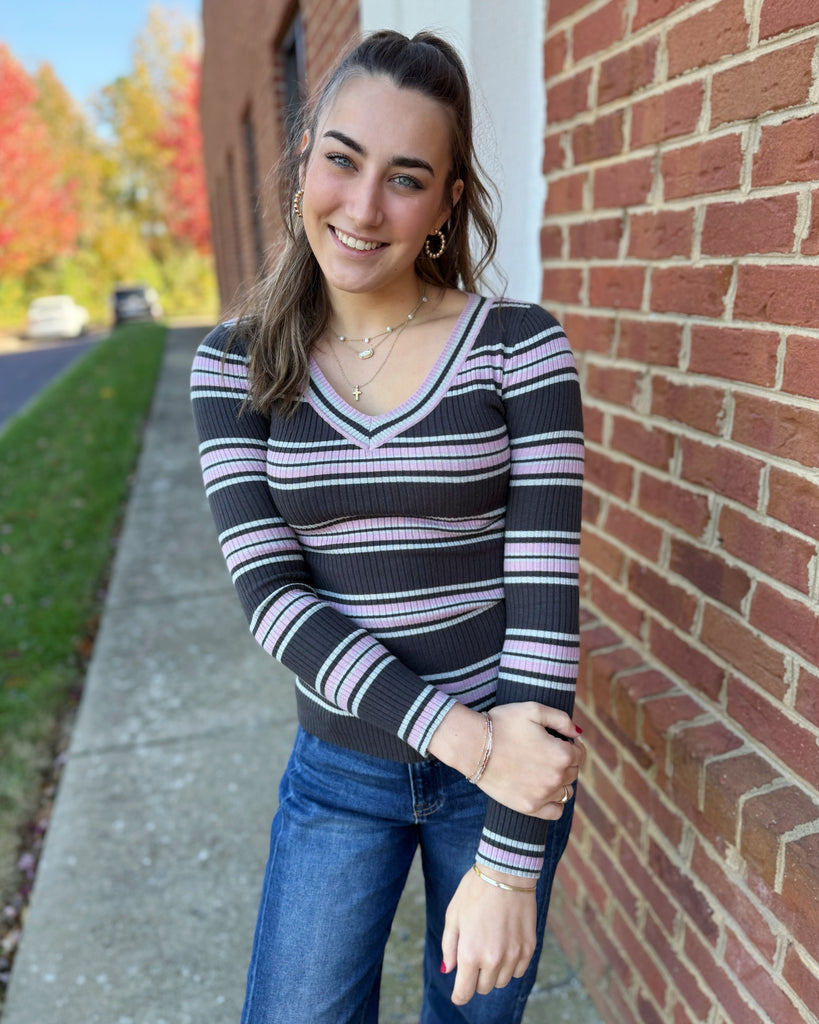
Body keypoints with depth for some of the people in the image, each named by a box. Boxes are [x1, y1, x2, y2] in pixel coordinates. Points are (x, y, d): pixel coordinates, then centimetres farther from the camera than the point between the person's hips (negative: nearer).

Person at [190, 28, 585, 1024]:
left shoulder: (521, 348, -12)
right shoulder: (236, 365, -5)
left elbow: (545, 594, -14)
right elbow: (269, 592, -13)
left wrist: (510, 863, -13)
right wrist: (460, 733, -23)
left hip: (515, 754, 0)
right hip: (340, 769, 1)